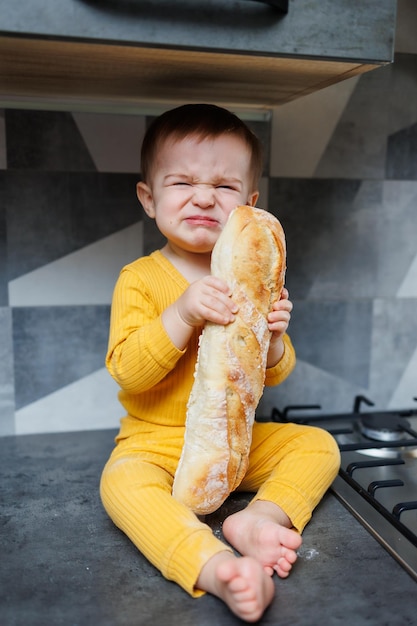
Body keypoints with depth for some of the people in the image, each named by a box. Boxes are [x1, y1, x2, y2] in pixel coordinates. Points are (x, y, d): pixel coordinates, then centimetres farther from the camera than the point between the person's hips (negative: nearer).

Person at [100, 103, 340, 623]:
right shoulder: (140, 278, -9)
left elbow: (273, 376, 4)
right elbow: (127, 373, -19)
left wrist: (274, 338, -20)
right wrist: (182, 314, -32)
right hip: (156, 443, -4)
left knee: (319, 445, -7)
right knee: (123, 482, -32)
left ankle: (260, 516, -26)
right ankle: (214, 566, -41)